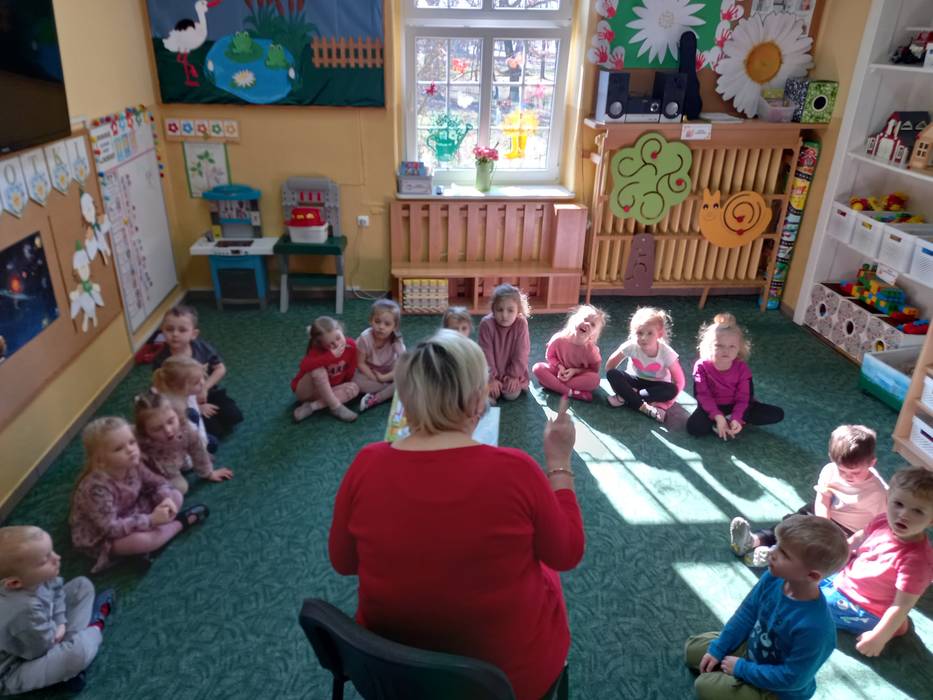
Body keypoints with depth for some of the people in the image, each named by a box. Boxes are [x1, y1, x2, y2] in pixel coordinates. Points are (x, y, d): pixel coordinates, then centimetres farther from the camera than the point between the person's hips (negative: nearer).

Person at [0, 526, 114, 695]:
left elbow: (56, 589, 3)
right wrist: (57, 630, -7)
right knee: (78, 652, -34)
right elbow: (44, 646, -26)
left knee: (82, 585, 8)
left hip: (38, 633, 9)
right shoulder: (26, 610, -42)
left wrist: (61, 623, -7)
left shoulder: (38, 577, -21)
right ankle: (94, 627, 3)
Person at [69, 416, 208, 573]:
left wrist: (166, 500, -21)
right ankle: (180, 522, -8)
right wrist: (151, 520, -34)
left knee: (176, 495, 1)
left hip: (131, 516, 7)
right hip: (101, 537, -7)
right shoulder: (97, 487, -35)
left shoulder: (132, 465, -13)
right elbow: (111, 528, -35)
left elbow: (157, 482, 1)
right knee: (140, 540, -35)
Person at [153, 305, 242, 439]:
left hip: (209, 391, 4)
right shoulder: (162, 361, -21)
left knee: (234, 416, -10)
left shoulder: (202, 347, -12)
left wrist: (204, 388, -18)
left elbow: (221, 369, -2)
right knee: (214, 429, -20)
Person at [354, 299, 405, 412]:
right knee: (356, 381, -30)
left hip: (389, 373, 0)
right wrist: (375, 379, -25)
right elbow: (360, 363, -19)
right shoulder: (365, 338, -28)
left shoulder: (397, 341, -25)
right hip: (369, 372, 0)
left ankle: (375, 399, -24)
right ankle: (391, 390, -18)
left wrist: (383, 378, -28)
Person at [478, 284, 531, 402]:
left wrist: (514, 375, -14)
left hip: (513, 371, 0)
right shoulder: (486, 324, -21)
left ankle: (515, 382, 17)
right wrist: (491, 378, -17)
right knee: (489, 395, -15)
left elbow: (521, 353, -13)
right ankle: (494, 384, 19)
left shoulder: (521, 324, -19)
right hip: (492, 371, 0)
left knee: (511, 395, -16)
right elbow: (486, 354, -17)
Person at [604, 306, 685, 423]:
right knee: (612, 374, -26)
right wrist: (620, 384, -15)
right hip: (635, 380, 1)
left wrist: (667, 402, -24)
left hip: (656, 385, -1)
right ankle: (643, 407, -30)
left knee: (671, 390, -34)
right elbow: (609, 367, -12)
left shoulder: (666, 352, -25)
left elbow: (679, 382, -18)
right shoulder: (631, 346, -24)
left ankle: (624, 397, -27)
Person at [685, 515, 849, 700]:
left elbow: (792, 679, -28)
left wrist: (742, 669, -19)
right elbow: (746, 615, -4)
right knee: (692, 648, 12)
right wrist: (718, 650, -1)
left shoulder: (814, 626, -40)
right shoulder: (773, 578, -21)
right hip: (753, 649, 7)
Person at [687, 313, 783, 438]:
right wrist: (718, 417, -33)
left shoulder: (742, 368, -14)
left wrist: (736, 419, -34)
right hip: (712, 406, -3)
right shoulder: (701, 366, -18)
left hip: (734, 406, 3)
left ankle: (730, 420, -12)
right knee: (693, 427, -33)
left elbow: (743, 398, -17)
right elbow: (703, 395, -20)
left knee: (777, 414, -11)